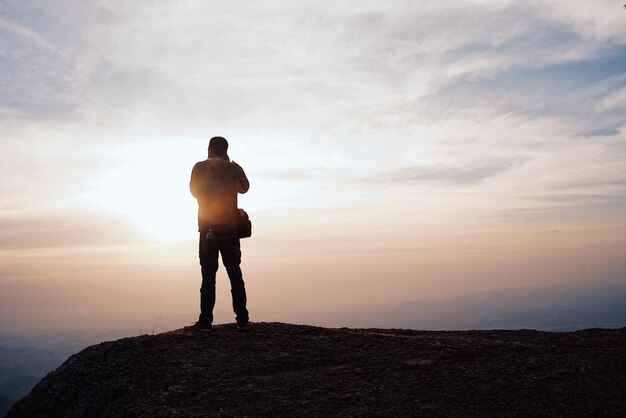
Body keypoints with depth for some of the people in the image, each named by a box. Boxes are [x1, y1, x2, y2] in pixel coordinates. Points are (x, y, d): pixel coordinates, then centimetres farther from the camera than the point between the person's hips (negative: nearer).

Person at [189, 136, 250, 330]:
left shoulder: (200, 167, 0)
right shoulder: (234, 168, 1)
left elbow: (194, 191, 14)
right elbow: (244, 188, 19)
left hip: (208, 228, -1)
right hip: (230, 228, 1)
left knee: (208, 274, 1)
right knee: (235, 273, 5)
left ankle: (206, 321, -2)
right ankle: (242, 320, 4)